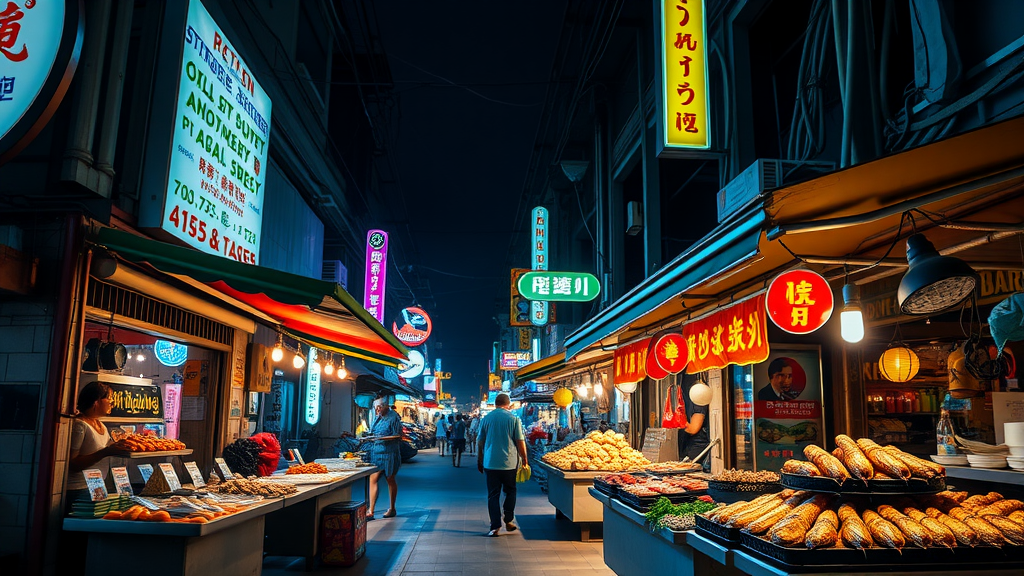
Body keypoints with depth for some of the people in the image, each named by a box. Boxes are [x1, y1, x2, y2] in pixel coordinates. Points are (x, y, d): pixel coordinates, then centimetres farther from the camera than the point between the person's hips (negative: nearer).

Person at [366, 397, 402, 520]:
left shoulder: (393, 417, -9)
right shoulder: (378, 418, 13)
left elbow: (398, 436, -12)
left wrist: (382, 438, -22)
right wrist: (371, 437, 3)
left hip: (389, 453, -6)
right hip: (376, 452, 6)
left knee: (390, 480, 7)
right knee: (373, 479, -4)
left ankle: (392, 509, 21)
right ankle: (370, 511, -5)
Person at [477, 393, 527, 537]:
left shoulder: (486, 419, 2)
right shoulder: (513, 419, -5)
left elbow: (479, 442, 7)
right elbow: (520, 442, -4)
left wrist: (479, 462, 17)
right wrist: (524, 460, 8)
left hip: (490, 463, 1)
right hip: (509, 463, -1)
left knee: (493, 495, 6)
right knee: (510, 492, 18)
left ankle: (495, 527, 3)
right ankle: (509, 521, 17)